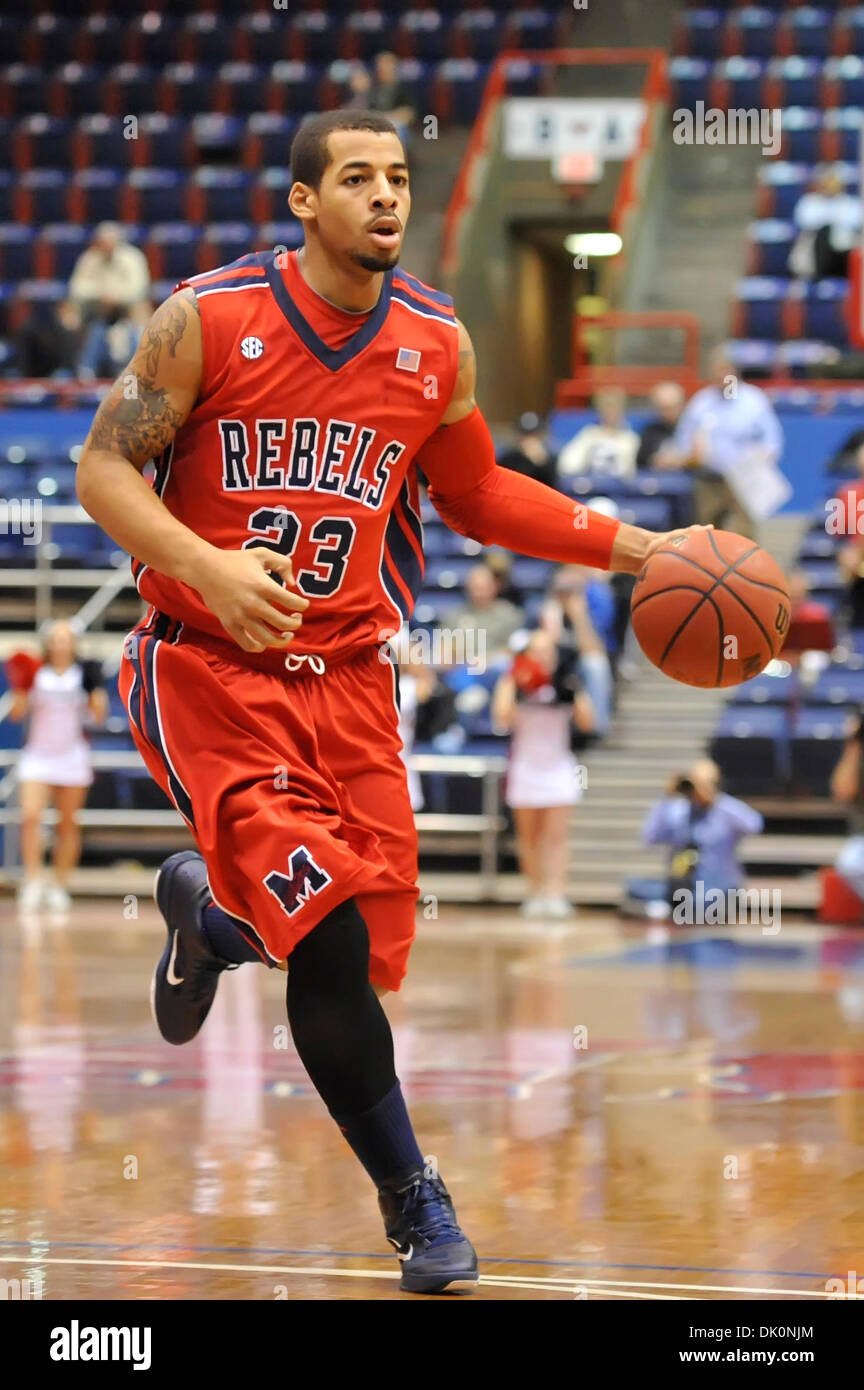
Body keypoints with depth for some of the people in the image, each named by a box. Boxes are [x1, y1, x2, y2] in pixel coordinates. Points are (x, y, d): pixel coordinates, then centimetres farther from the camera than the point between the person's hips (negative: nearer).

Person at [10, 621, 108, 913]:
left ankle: (59, 886, 10)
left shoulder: (84, 673, 2)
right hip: (37, 756, -1)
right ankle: (32, 882, -15)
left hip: (72, 757, 1)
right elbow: (17, 712, -1)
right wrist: (21, 689, -18)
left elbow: (99, 716, 3)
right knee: (30, 816, -17)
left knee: (68, 825, 3)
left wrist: (98, 698, -16)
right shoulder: (36, 674, 2)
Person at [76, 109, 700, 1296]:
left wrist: (630, 547, 8)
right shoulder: (211, 319, -9)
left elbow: (475, 494, 17)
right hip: (210, 672, -4)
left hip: (349, 679, 5)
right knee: (332, 938, -20)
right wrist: (207, 565, -24)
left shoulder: (436, 344, 3)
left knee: (359, 949, 1)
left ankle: (207, 912, 36)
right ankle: (412, 1194, 4)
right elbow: (105, 468, -6)